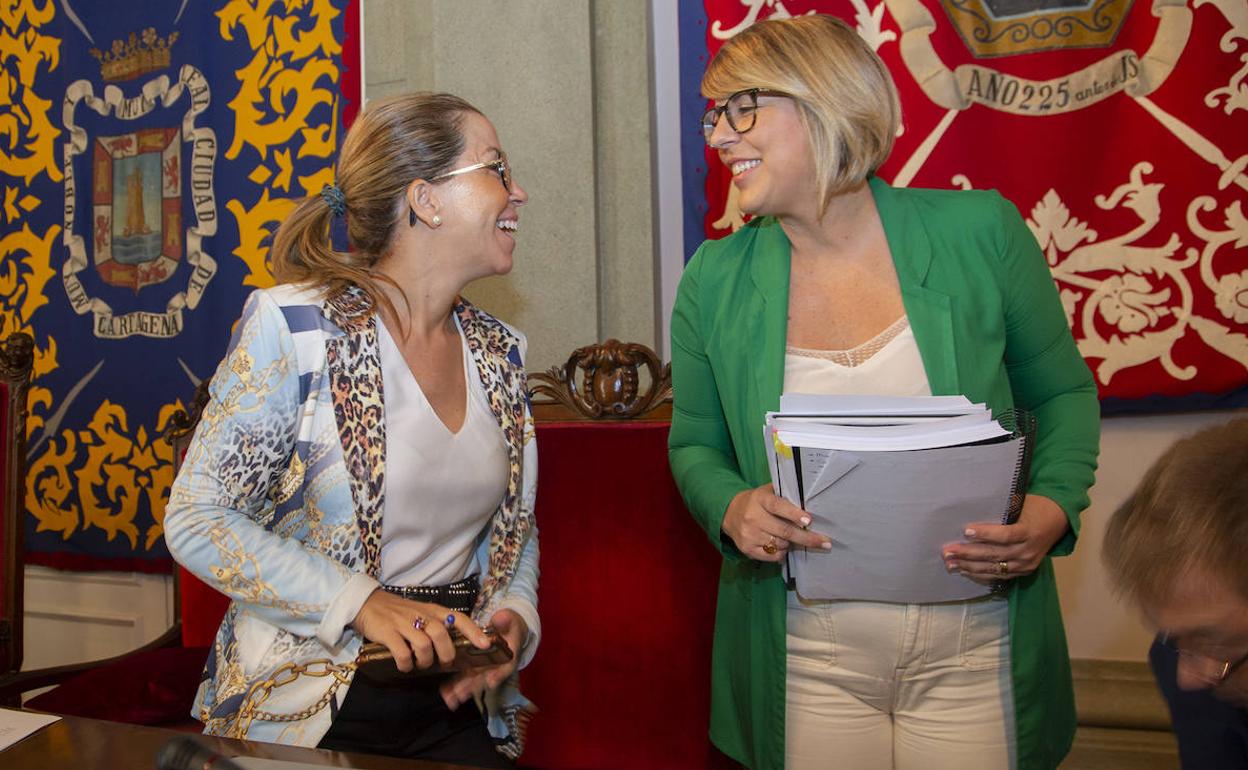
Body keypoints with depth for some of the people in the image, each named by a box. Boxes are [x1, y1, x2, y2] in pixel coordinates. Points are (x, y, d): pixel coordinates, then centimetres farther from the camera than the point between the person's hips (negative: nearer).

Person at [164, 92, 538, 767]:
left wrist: (513, 616, -7)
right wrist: (364, 604, -20)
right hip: (304, 709, -4)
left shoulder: (499, 352, 5)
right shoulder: (292, 325, -13)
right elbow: (196, 518, -12)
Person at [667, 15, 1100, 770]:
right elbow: (694, 444, 9)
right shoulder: (714, 280, -2)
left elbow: (1064, 393, 6)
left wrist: (1052, 508, -12)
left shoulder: (980, 233, -6)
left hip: (972, 652, 0)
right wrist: (731, 508, -13)